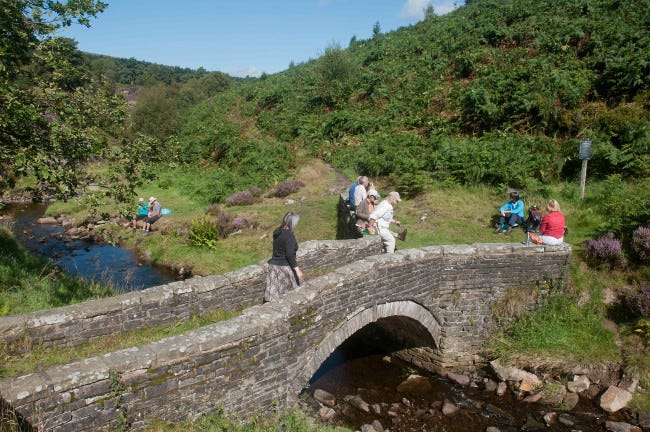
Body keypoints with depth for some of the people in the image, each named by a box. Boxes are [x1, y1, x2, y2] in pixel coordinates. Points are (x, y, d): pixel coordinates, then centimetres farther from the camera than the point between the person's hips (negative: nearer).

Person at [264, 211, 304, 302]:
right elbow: (289, 255, -23)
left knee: (273, 293, 7)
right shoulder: (289, 236, -19)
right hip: (285, 267, -7)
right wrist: (297, 270, -20)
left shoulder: (277, 232, 4)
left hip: (274, 265, 7)